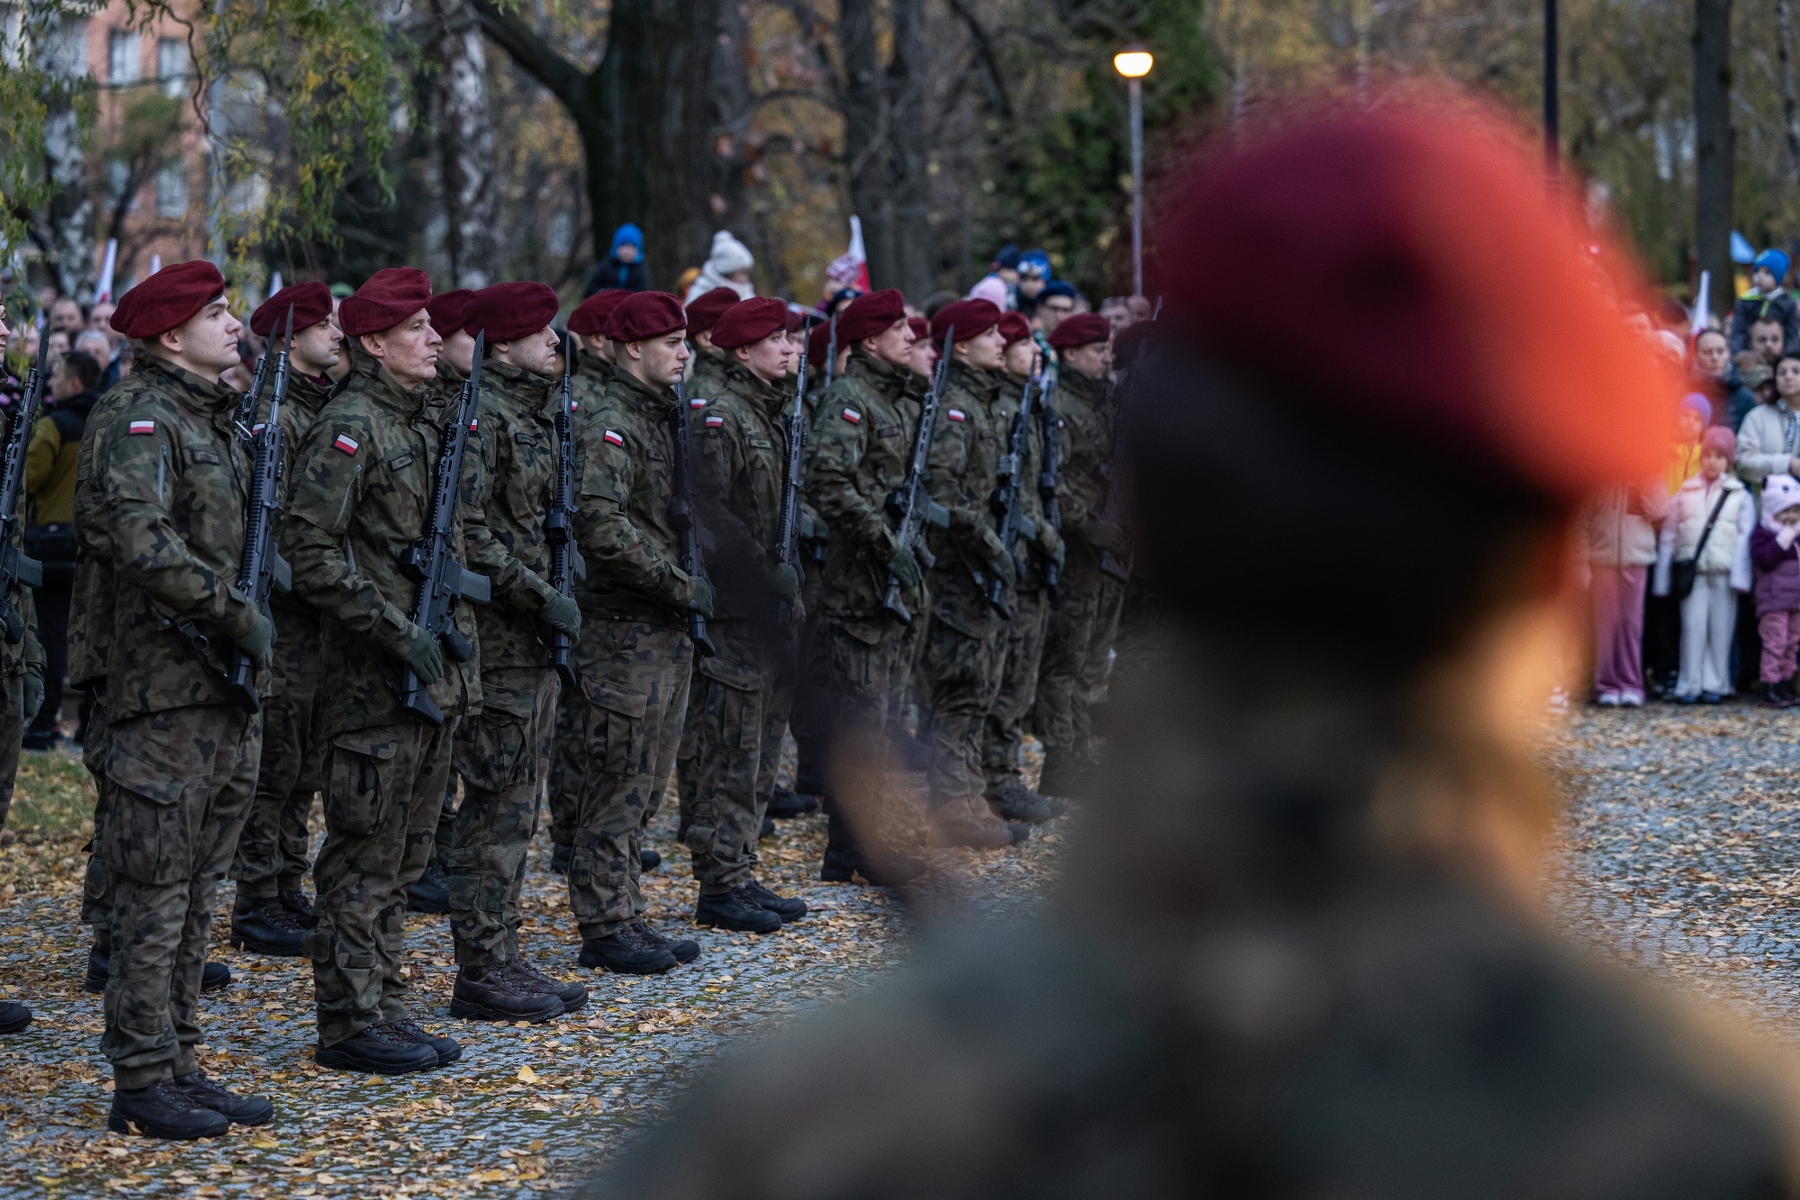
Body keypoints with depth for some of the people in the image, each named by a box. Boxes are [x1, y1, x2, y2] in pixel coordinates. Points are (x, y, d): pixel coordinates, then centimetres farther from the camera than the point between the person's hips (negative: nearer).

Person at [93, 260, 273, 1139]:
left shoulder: (220, 423, 16)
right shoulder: (147, 424, -12)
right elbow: (144, 545, -26)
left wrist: (261, 594, 7)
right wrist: (238, 612, -20)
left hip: (227, 692, 9)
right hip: (167, 693, -9)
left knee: (196, 894, 12)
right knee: (155, 896, -4)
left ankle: (179, 1065, 19)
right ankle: (141, 1083, 0)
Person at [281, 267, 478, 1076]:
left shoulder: (429, 419, 15)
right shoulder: (349, 428, -13)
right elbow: (311, 550, -20)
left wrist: (459, 639, 16)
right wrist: (398, 631, -21)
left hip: (436, 668, 9)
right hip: (374, 675, -9)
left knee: (405, 855, 13)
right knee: (365, 852, -4)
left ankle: (385, 1007, 20)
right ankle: (348, 1022, 2)